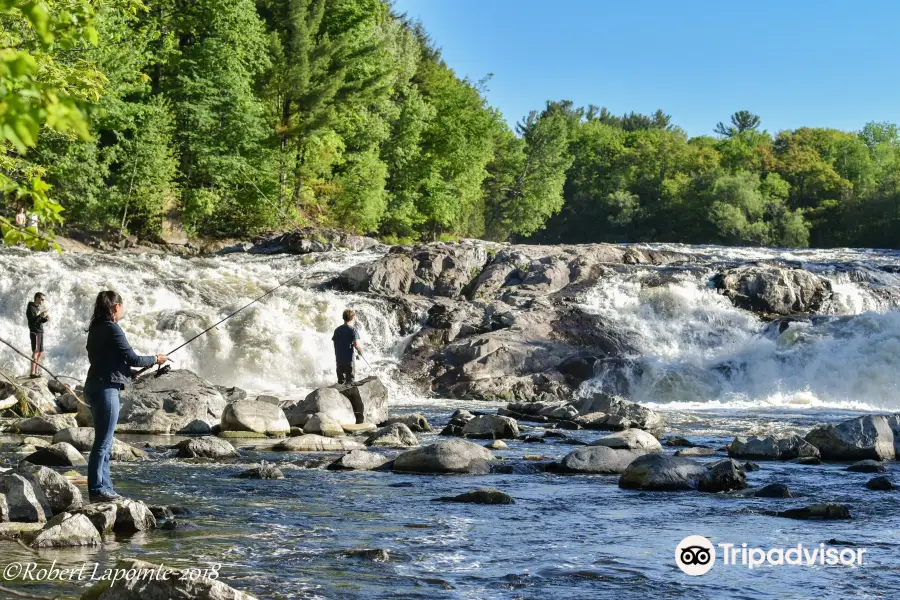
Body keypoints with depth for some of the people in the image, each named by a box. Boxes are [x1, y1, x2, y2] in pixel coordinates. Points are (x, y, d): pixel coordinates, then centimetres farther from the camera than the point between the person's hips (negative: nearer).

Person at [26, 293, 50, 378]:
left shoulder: (38, 308, 16)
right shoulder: (31, 308, -10)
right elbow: (32, 321, -19)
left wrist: (46, 318, 0)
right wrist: (40, 316, -25)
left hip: (40, 332, 9)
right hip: (35, 332, -9)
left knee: (40, 353, 10)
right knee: (35, 352, -12)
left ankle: (36, 372, 15)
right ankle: (32, 373, -14)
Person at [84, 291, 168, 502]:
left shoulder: (96, 329, 13)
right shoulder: (112, 329, -13)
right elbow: (132, 358, -12)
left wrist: (129, 373, 24)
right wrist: (156, 359, 3)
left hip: (95, 387, 9)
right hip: (106, 388, -9)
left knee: (104, 442, 13)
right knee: (103, 442, -6)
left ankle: (104, 488, 16)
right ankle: (97, 490, -5)